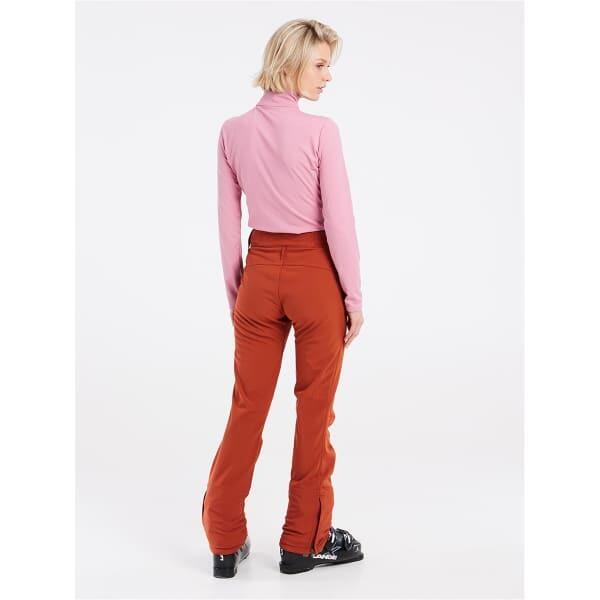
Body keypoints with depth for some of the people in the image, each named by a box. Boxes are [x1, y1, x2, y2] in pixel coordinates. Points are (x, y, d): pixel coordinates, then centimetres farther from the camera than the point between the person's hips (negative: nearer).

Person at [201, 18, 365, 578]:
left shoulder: (233, 131, 2)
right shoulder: (321, 131, -12)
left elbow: (228, 222, 5)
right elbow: (338, 218, -12)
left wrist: (233, 290, 13)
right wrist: (354, 294, -5)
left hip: (260, 271, 4)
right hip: (315, 273, -4)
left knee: (248, 406, 11)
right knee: (315, 409, 8)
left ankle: (225, 542, 19)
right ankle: (304, 541, 20)